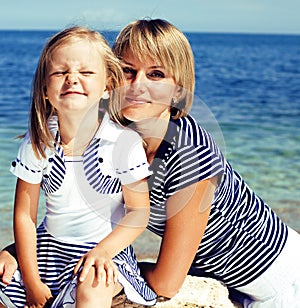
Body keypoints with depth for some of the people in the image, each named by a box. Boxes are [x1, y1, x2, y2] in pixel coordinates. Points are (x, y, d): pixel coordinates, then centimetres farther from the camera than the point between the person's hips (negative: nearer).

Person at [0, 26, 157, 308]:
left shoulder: (126, 142, -16)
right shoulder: (37, 142, -8)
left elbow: (139, 211, -8)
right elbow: (24, 214, -4)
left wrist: (103, 251, -23)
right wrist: (32, 282, -8)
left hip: (106, 246, -4)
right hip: (50, 244, 4)